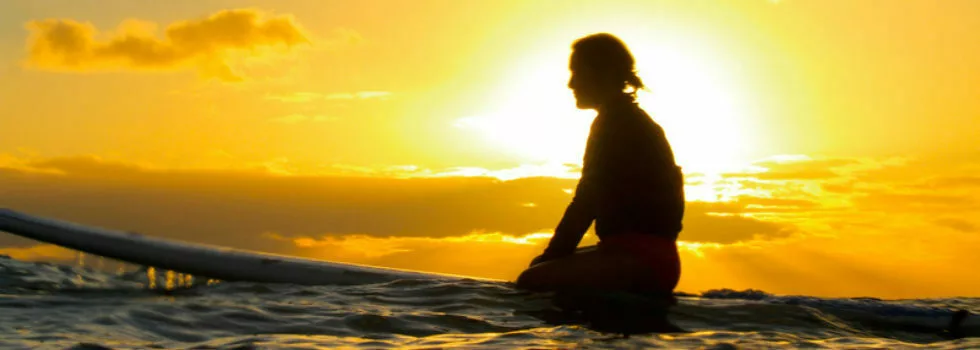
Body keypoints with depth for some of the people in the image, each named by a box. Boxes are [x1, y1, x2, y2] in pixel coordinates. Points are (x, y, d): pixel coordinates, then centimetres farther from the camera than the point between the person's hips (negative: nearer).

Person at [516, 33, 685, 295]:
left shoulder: (615, 125, -9)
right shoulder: (635, 122, 22)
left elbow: (585, 203, -13)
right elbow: (591, 201, 22)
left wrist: (549, 257, -6)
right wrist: (551, 258, 17)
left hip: (641, 260, -11)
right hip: (650, 256, 11)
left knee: (531, 280, -24)